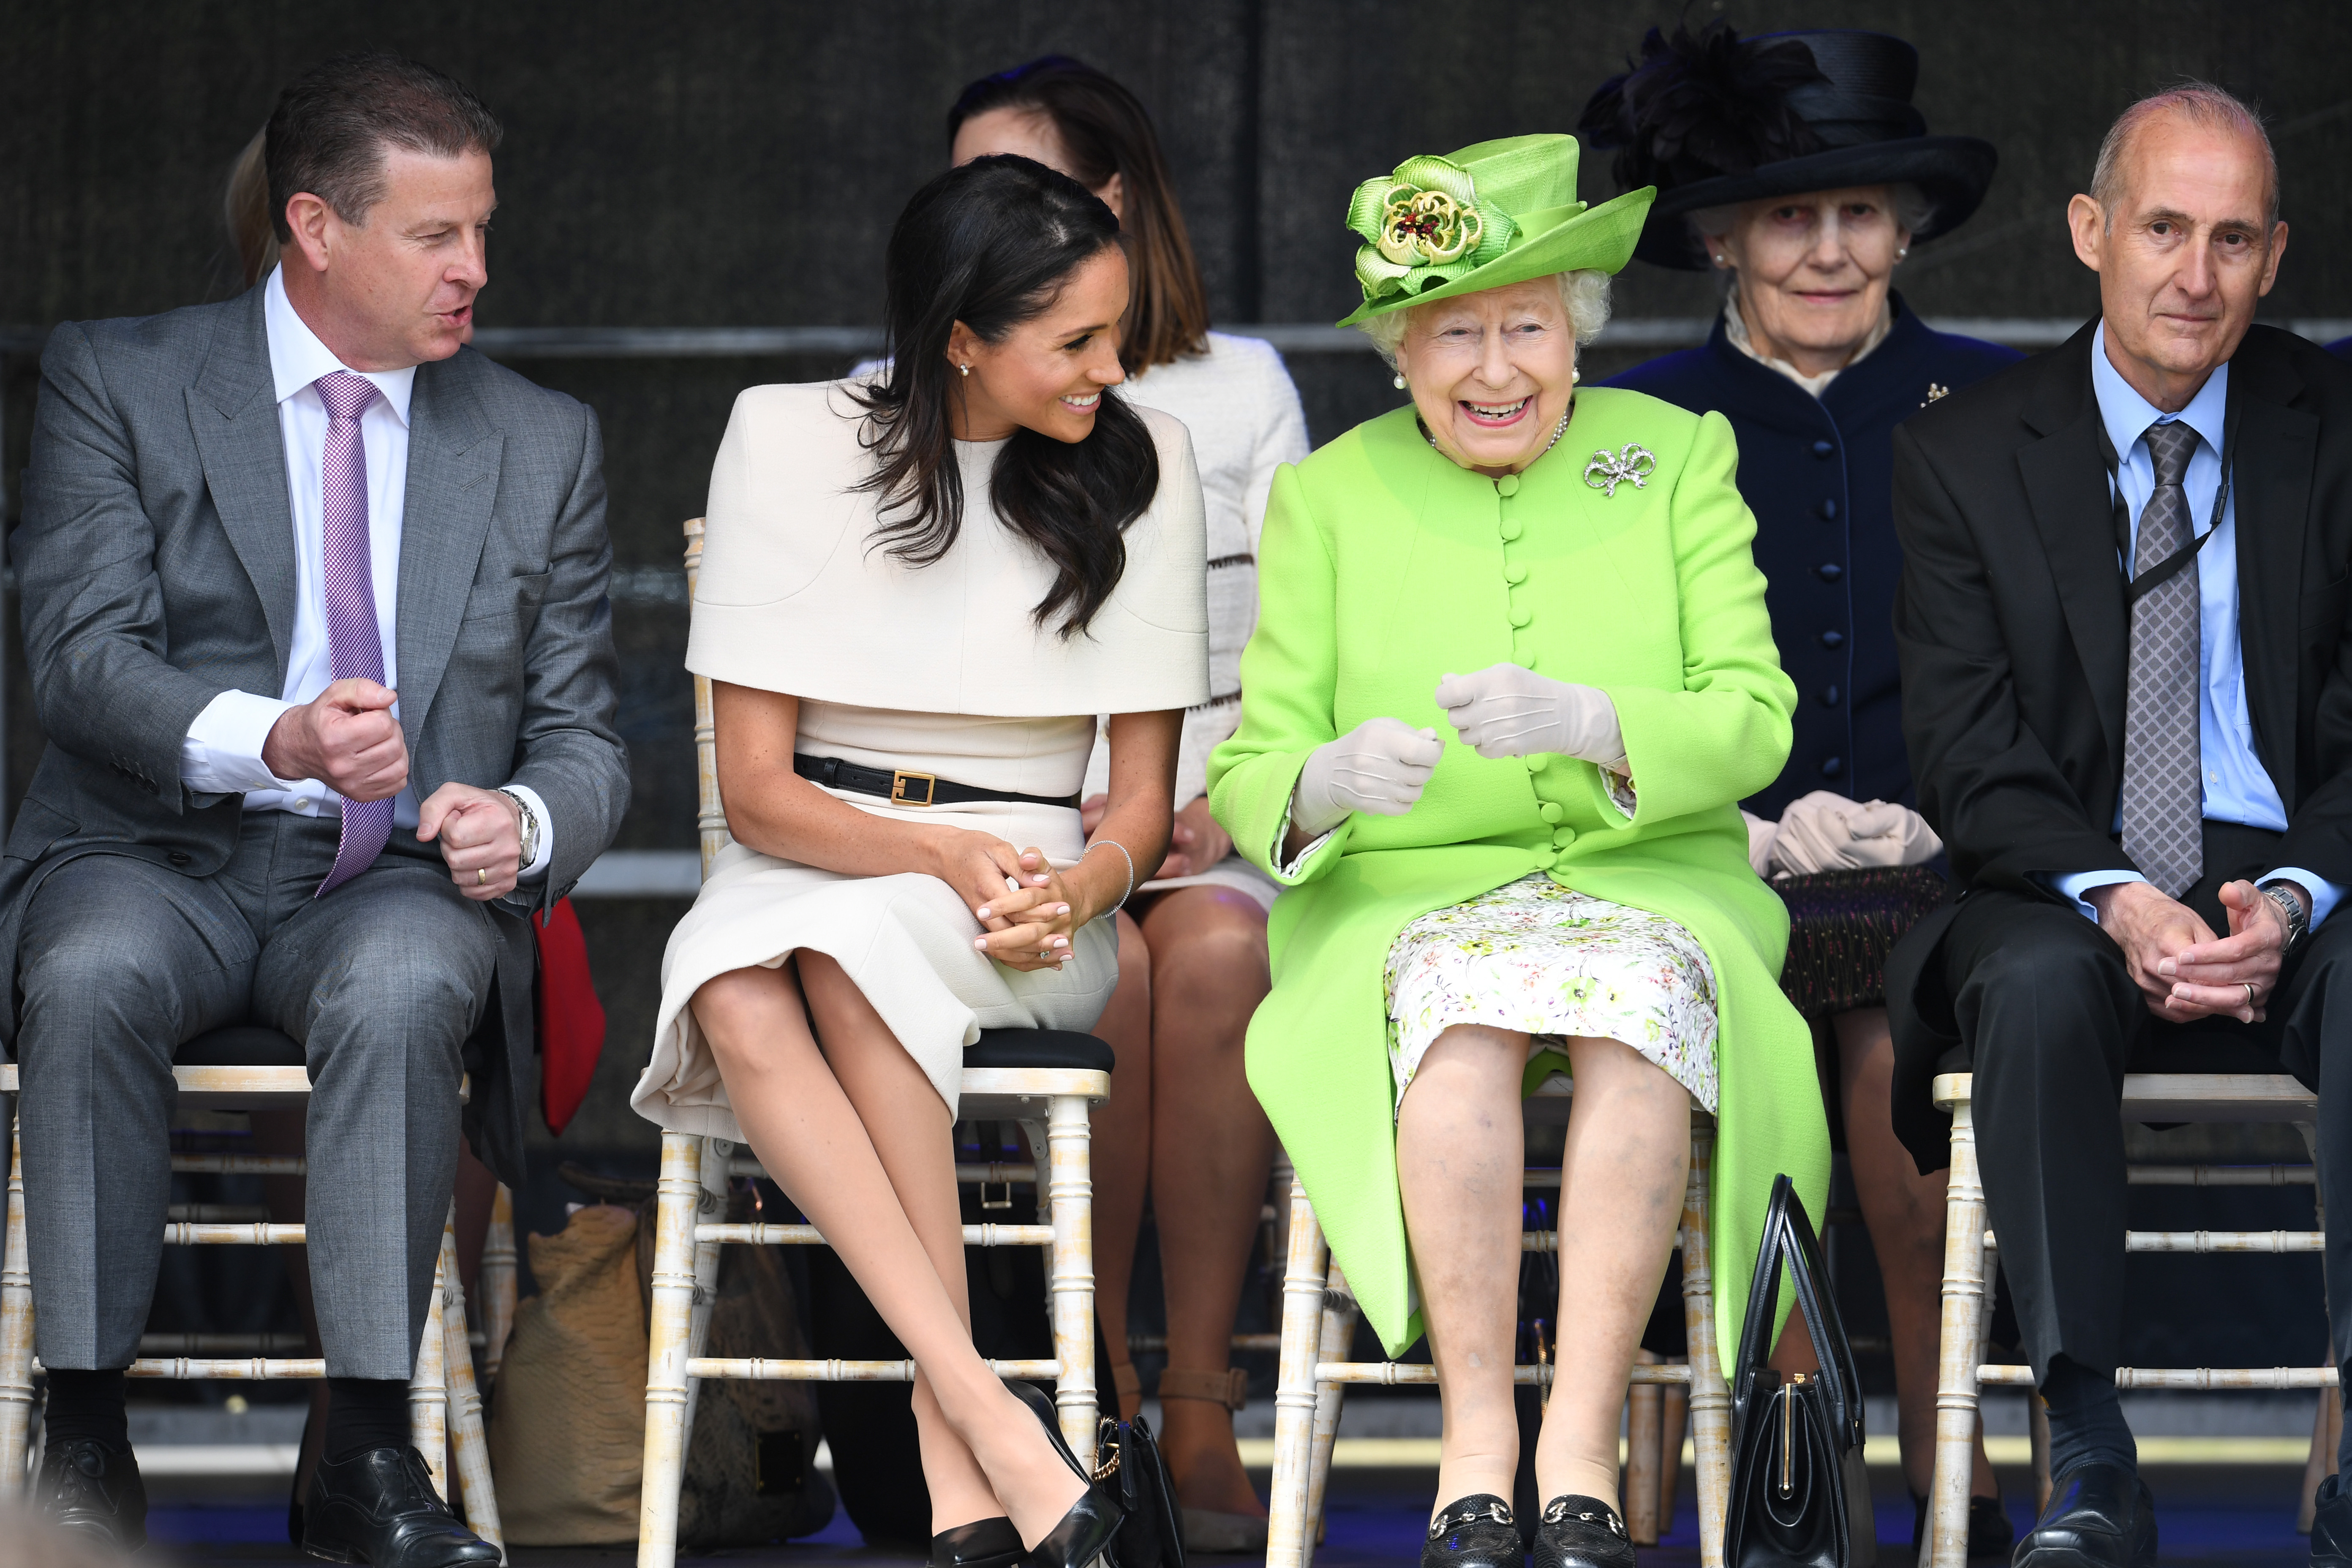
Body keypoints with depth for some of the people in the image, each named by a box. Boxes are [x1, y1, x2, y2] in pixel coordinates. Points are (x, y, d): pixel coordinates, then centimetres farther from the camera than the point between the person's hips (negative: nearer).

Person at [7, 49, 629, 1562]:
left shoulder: (545, 444, 13)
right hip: (159, 856, -1)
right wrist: (267, 741, -28)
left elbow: (583, 734, 13)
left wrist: (525, 821, -13)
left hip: (404, 877, 1)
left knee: (400, 990, -35)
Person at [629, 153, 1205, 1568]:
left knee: (853, 948, -36)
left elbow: (1144, 800, 4)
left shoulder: (1137, 463, 2)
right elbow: (759, 789, -4)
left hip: (1038, 880, 0)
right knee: (742, 1000, -36)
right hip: (809, 858, 1)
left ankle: (952, 1454, -36)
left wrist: (1070, 891, -19)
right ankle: (993, 1421, -42)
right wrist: (946, 858, -22)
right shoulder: (793, 442, -2)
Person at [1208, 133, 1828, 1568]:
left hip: (1650, 881, 0)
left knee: (1645, 989, -35)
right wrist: (1326, 783, -24)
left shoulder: (1680, 458, 7)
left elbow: (1755, 724, -4)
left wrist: (1586, 722, -25)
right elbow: (1246, 780, 2)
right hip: (1405, 899, 0)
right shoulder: (1329, 496, 7)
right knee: (1460, 1003, -35)